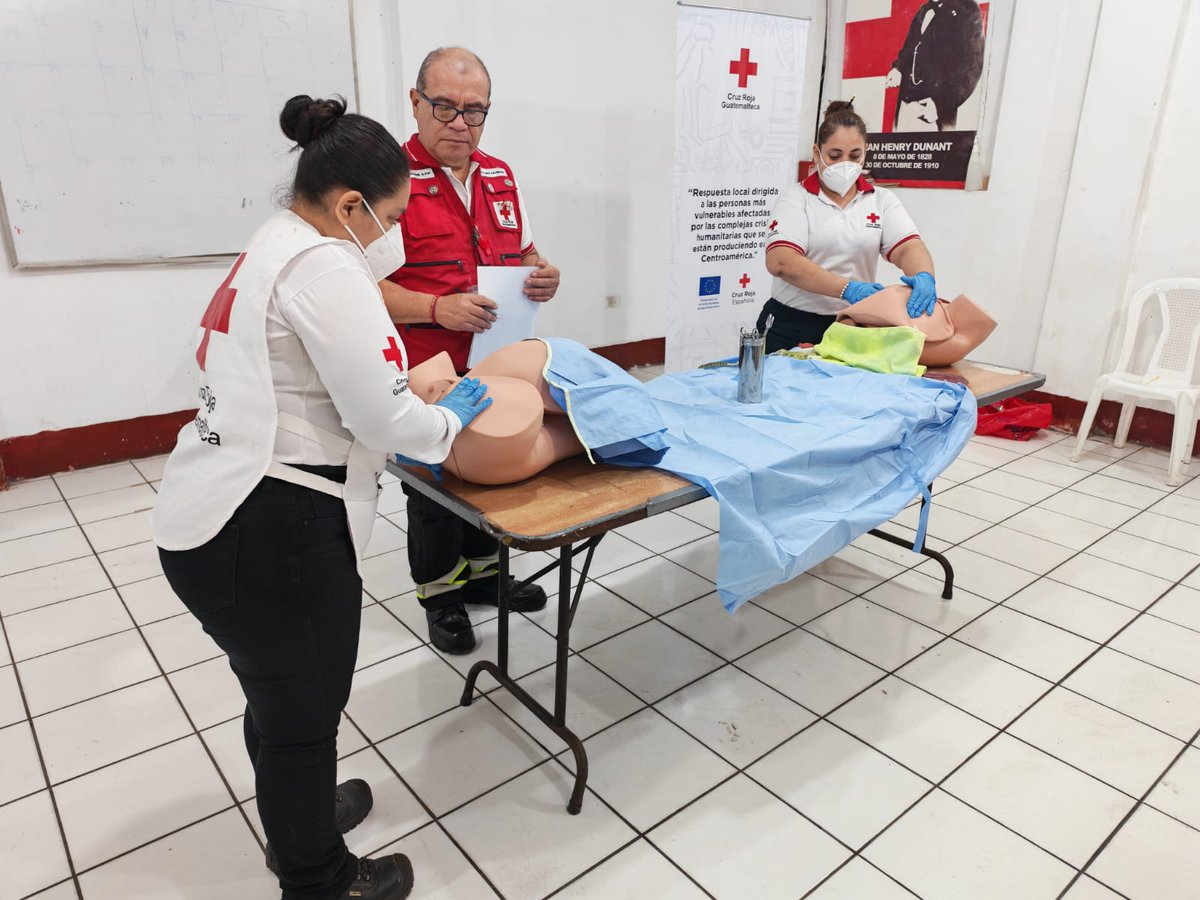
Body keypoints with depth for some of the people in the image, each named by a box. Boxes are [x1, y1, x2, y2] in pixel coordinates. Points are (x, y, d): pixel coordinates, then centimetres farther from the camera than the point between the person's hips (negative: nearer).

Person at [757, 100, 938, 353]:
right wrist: (848, 289, -25)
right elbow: (780, 261, -15)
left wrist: (924, 276, -27)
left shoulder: (882, 200, 11)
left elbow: (908, 247, -3)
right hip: (791, 327, -2)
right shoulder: (796, 198, 0)